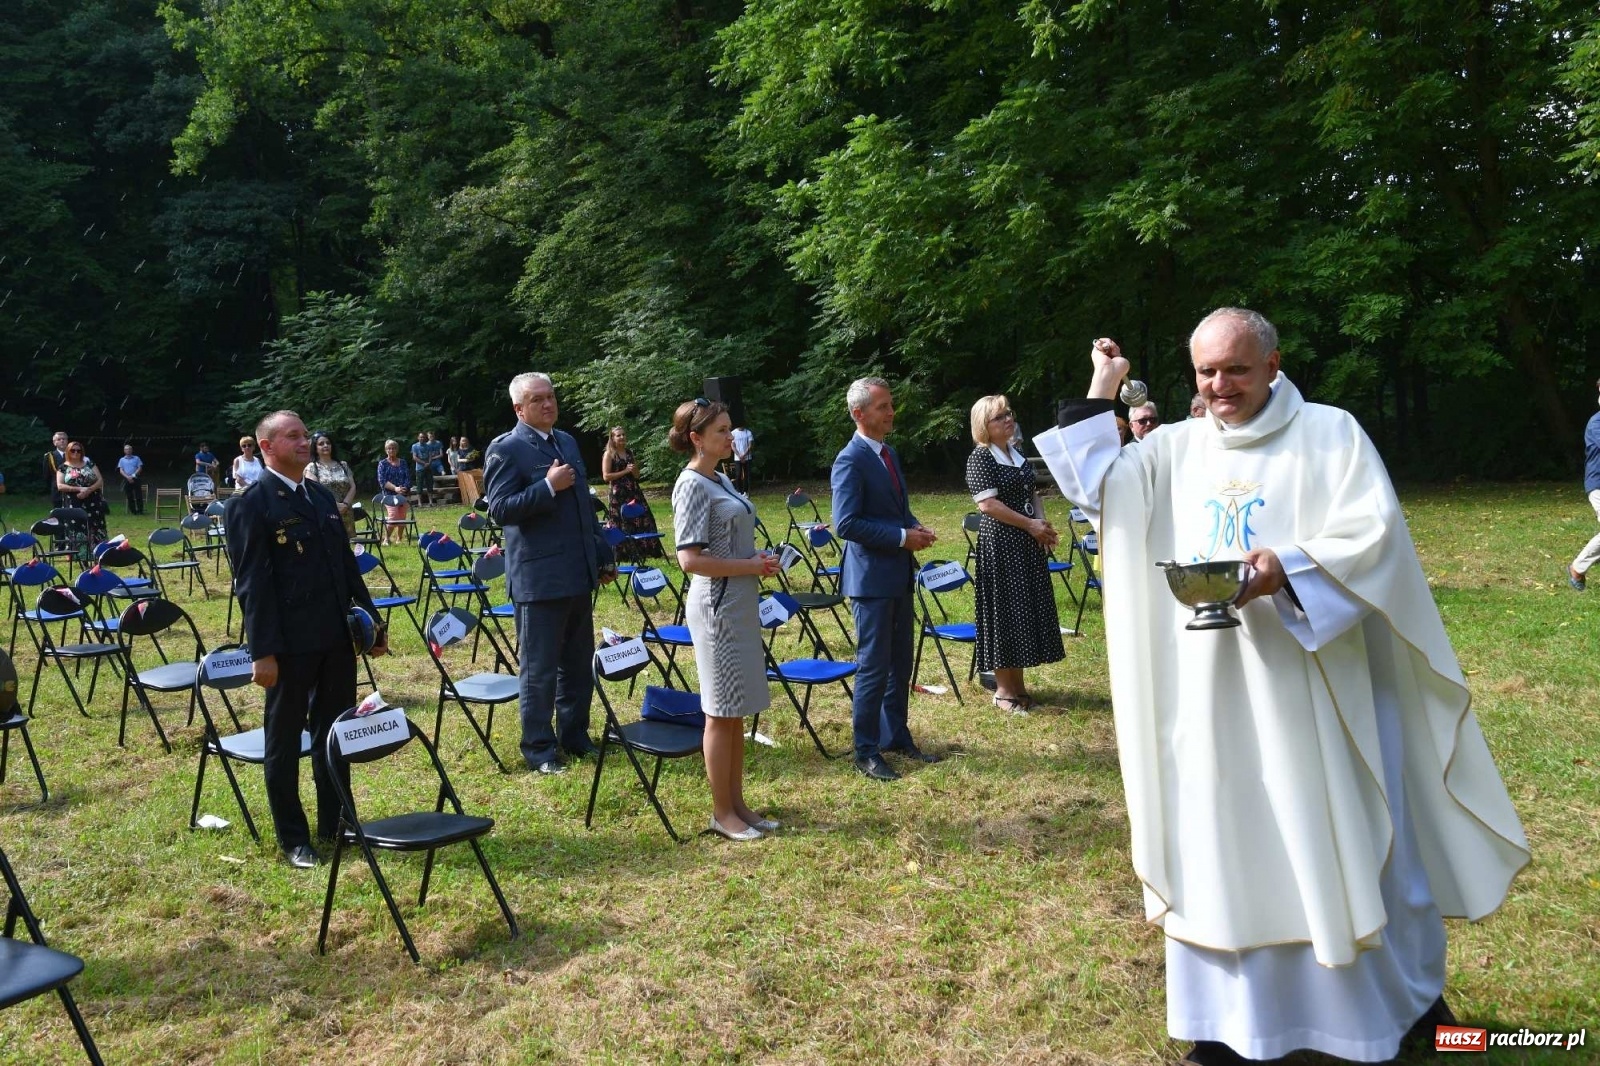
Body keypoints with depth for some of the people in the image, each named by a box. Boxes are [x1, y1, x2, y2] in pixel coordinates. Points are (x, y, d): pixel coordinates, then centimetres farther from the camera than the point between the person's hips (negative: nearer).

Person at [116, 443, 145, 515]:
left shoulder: (136, 458, 10)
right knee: (130, 497, 1)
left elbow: (140, 468, 2)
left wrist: (133, 475, -12)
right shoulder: (122, 460, 13)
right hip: (127, 480, 2)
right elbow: (121, 470, 5)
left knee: (139, 496, -6)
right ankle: (133, 511, 6)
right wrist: (127, 477, -12)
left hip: (136, 479, -1)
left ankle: (140, 510, -3)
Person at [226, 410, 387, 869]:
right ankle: (293, 839, 19)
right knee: (284, 741, 8)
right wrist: (263, 651, -17)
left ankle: (335, 824, 29)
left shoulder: (323, 496, 13)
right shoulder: (251, 504, -9)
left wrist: (373, 620, 14)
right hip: (290, 645, -7)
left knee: (335, 734, 15)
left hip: (337, 638, 7)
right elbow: (252, 584, -13)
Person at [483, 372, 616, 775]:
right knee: (539, 669, 2)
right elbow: (499, 509, -15)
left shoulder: (567, 442, 15)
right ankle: (539, 750, 13)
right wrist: (548, 487, -22)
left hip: (578, 574, 7)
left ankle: (575, 736, 27)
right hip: (539, 578, -7)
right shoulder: (506, 448, -8)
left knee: (578, 665, 14)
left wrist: (604, 554, 19)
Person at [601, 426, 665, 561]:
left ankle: (645, 550, 8)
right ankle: (626, 554, 4)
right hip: (619, 494, -6)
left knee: (643, 520, 2)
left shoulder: (629, 453, 15)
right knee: (623, 525, -3)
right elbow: (606, 476, -11)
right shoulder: (608, 454, -3)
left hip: (634, 491, 6)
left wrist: (635, 469, -3)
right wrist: (625, 471, -13)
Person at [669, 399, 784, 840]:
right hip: (717, 605, -9)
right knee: (722, 712, 1)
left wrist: (760, 559, 3)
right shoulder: (692, 485, -14)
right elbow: (690, 559, -20)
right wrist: (750, 567, -16)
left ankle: (737, 803, 24)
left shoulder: (721, 479, 12)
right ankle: (722, 813, 12)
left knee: (737, 710, 14)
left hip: (741, 604, 9)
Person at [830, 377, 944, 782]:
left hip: (899, 575, 9)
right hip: (872, 578, -9)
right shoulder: (850, 460, -16)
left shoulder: (889, 453, 13)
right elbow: (846, 523, -22)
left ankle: (896, 737, 30)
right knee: (874, 668, -1)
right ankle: (866, 752, 10)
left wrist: (916, 527, 2)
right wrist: (903, 537, -20)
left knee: (900, 664, 16)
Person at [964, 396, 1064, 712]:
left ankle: (1017, 683, 22)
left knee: (1027, 610, 11)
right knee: (1004, 611, -2)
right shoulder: (980, 458, -10)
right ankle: (1004, 689, 8)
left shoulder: (1018, 453, 14)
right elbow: (988, 504, -18)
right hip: (1000, 544, -8)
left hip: (1028, 543, 8)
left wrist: (1043, 524, 1)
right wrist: (1030, 524, -16)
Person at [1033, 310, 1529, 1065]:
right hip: (1213, 687, 3)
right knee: (1225, 848, 9)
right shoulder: (1177, 448, 9)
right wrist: (1101, 392, 5)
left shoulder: (1331, 434, -3)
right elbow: (1095, 486, 7)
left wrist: (1288, 569, -26)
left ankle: (1402, 995, 34)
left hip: (1313, 680, -3)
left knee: (1345, 840, 9)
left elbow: (1374, 534, -11)